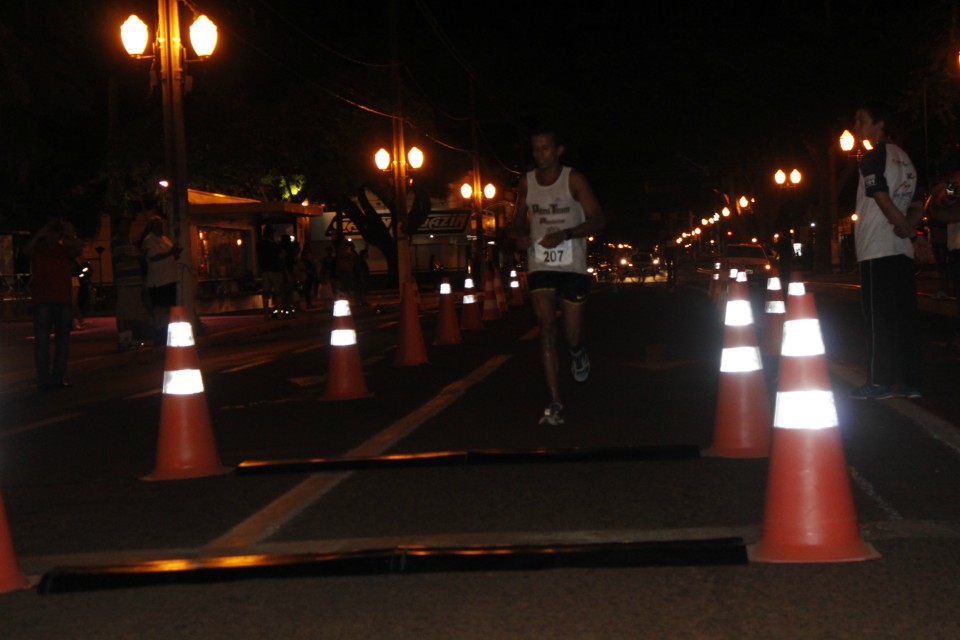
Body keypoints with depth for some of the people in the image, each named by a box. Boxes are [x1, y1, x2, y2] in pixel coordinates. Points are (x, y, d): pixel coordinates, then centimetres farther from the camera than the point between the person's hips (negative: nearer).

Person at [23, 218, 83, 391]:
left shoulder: (66, 249, 13)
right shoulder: (37, 249, 9)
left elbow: (78, 248, -8)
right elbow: (26, 250, -12)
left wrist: (71, 235, -19)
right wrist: (40, 234, -18)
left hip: (64, 300, 2)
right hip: (42, 301, -2)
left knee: (63, 339, 3)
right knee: (42, 340, -3)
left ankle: (58, 377, 6)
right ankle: (43, 379, -5)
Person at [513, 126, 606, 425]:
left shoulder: (573, 180, -5)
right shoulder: (526, 182, 5)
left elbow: (597, 219, -7)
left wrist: (563, 235, -21)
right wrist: (520, 234, -6)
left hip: (572, 265, -2)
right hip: (539, 265, 2)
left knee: (571, 335, 0)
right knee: (546, 328, -10)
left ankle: (578, 353, 41)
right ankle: (555, 404, -8)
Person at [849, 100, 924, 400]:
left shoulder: (872, 159, -8)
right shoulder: (903, 158, 17)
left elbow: (883, 200, -17)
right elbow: (917, 205, 14)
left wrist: (903, 226, -5)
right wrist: (910, 226, -1)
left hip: (877, 251, -7)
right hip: (902, 251, 7)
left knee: (878, 318, -4)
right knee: (904, 316, 7)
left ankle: (879, 382, -2)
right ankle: (910, 382, 8)